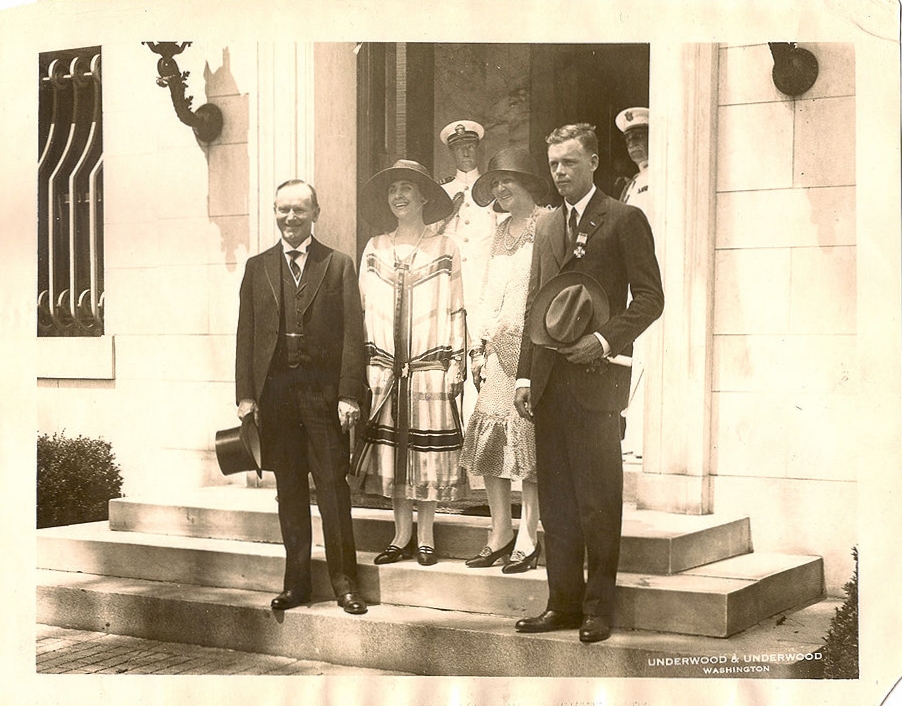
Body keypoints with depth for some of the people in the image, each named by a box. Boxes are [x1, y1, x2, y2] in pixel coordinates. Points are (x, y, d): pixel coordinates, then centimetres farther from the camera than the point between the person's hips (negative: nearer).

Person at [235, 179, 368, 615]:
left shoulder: (338, 265, 4)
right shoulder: (257, 268, 12)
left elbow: (352, 333, -1)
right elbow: (246, 335, 9)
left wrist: (349, 394, -9)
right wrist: (245, 395, 1)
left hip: (323, 390, -2)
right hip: (275, 390, 3)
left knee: (333, 485, -3)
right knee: (289, 490, 8)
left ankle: (344, 580, 5)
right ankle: (296, 582, 15)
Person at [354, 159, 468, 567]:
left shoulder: (444, 249, 3)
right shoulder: (375, 250, 11)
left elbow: (455, 311, 1)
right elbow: (364, 310, 12)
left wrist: (455, 365, -4)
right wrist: (363, 363, 6)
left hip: (429, 366, -3)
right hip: (384, 367, 3)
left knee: (427, 453, 0)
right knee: (390, 451, 4)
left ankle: (425, 537, 10)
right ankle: (402, 536, 13)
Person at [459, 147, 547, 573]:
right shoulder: (502, 231, 19)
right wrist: (479, 347, 15)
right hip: (498, 347, 7)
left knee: (529, 440, -6)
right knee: (490, 441, 3)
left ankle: (527, 537, 1)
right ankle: (500, 533, 11)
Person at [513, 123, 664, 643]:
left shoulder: (625, 220, 0)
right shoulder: (547, 225, 18)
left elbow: (651, 297, -4)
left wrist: (605, 339, -16)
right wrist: (526, 375, 11)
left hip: (596, 380, -6)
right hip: (549, 382, 6)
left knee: (599, 502, -2)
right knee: (556, 502, 9)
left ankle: (599, 609, 7)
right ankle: (564, 603, 17)